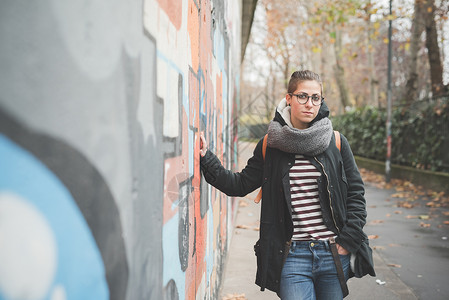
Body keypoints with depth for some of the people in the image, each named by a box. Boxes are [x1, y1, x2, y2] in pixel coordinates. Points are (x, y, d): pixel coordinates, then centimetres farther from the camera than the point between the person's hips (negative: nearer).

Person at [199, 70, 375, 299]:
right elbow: (241, 185, 8)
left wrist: (348, 240, -2)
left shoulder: (336, 142, 3)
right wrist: (206, 159, -2)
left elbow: (356, 193, 6)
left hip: (333, 253, 1)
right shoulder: (270, 145, 4)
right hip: (292, 256, -1)